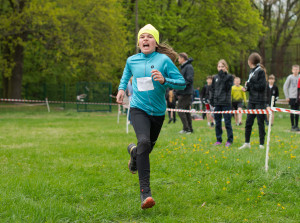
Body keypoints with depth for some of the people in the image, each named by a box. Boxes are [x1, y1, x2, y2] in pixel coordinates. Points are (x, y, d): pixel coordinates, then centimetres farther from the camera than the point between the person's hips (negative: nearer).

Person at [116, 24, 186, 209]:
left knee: (148, 148, 16)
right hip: (138, 108, -1)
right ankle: (145, 192, -26)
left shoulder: (164, 60, -7)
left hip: (158, 111, 1)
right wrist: (122, 88, 14)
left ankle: (134, 151, 57)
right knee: (144, 141, -27)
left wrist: (164, 80, -22)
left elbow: (182, 83, -7)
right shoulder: (132, 60, 3)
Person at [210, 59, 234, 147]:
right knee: (217, 122, 9)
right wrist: (212, 99, 6)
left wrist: (223, 77, -15)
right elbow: (213, 89, 15)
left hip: (226, 103, -4)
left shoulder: (229, 77, 0)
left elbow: (227, 88, -13)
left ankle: (230, 140, 4)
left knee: (227, 122, -2)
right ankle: (218, 139, 17)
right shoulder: (215, 77, 11)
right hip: (217, 103, 4)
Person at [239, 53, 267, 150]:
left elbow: (262, 86, -16)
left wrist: (249, 85, -13)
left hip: (260, 101, -7)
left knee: (260, 122, 0)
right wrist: (247, 88, -1)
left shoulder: (261, 71, -10)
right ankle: (247, 143, 14)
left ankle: (261, 144, 7)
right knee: (248, 122, 7)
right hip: (252, 101, 7)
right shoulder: (252, 71, 13)